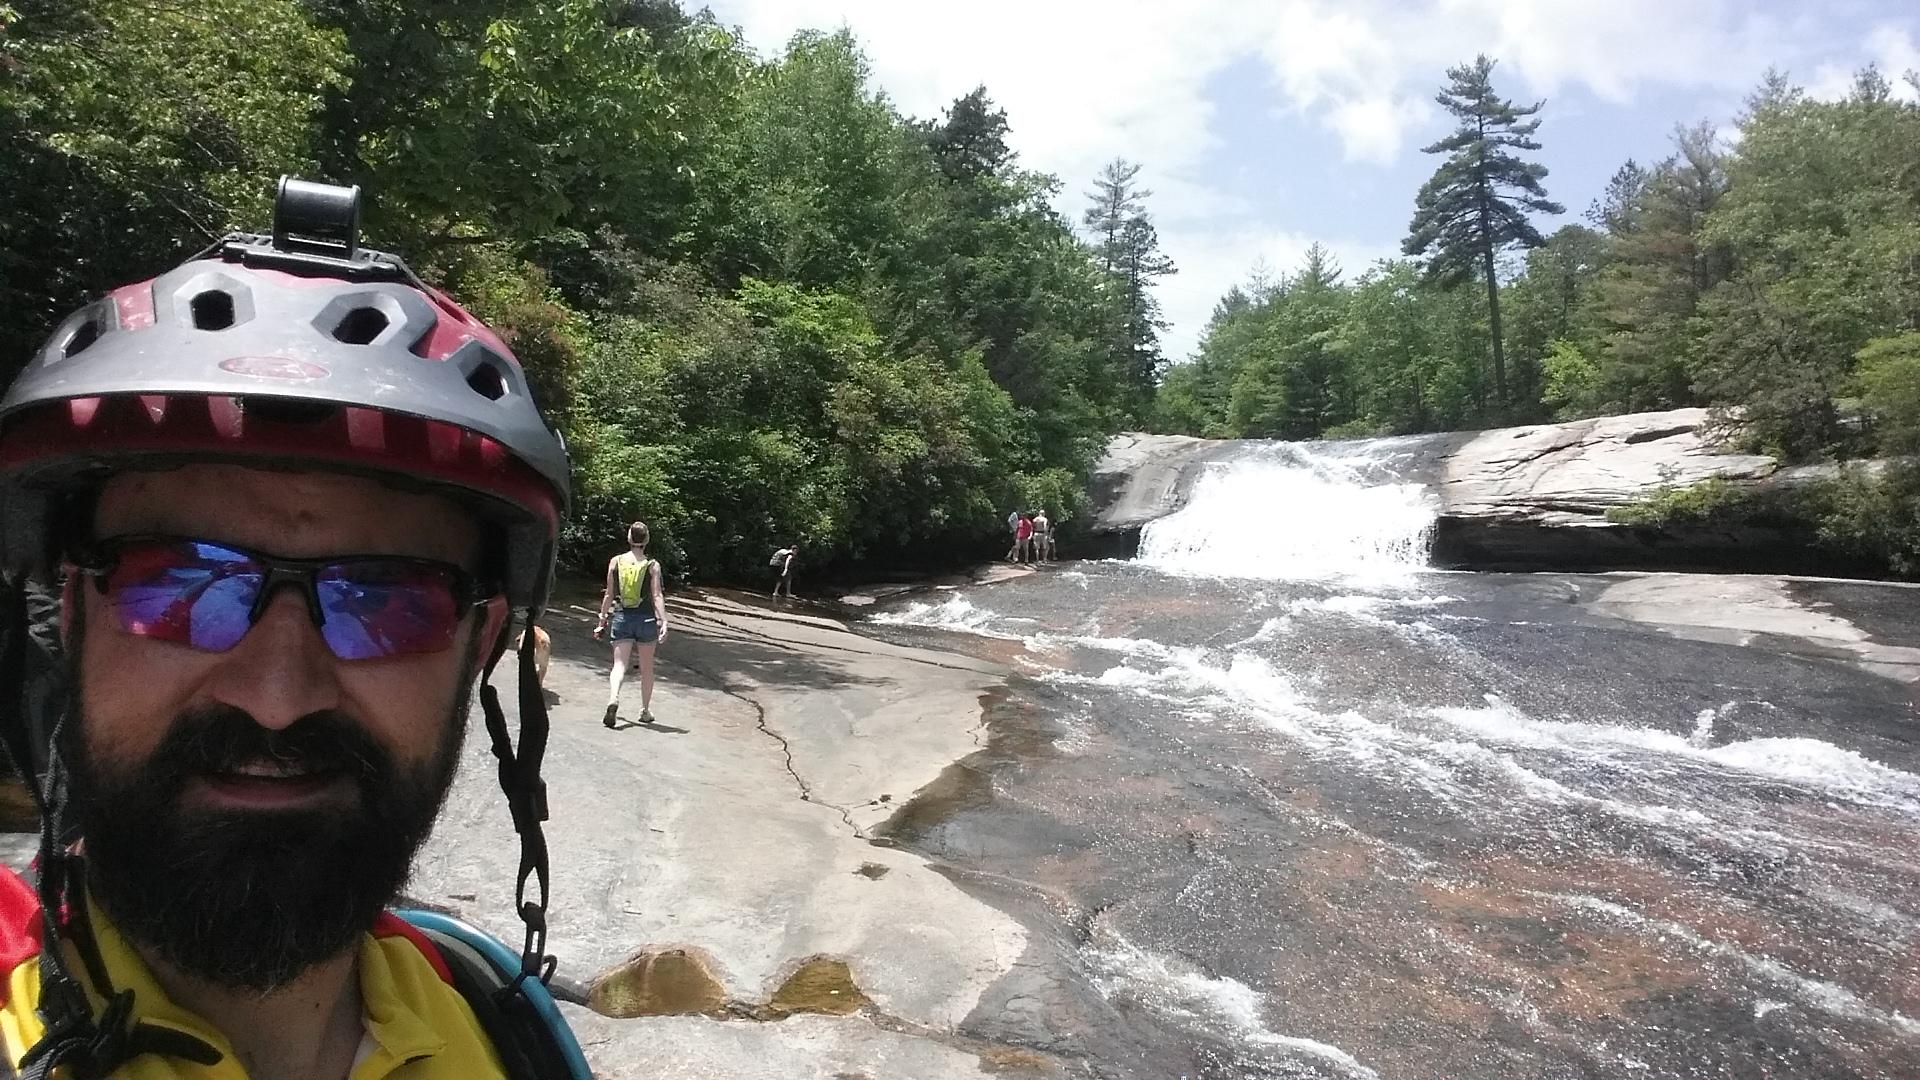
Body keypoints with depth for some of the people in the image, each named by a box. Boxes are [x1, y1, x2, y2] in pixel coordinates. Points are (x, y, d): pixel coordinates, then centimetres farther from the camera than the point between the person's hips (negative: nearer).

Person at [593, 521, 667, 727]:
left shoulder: (615, 562, 1)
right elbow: (657, 596, -11)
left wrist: (602, 621, 12)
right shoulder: (652, 566, -4)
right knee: (646, 669, 13)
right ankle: (645, 711, 21)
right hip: (646, 618, -1)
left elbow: (609, 595, 4)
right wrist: (664, 622, -12)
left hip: (621, 617, 1)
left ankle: (613, 699, -28)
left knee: (619, 665, -1)